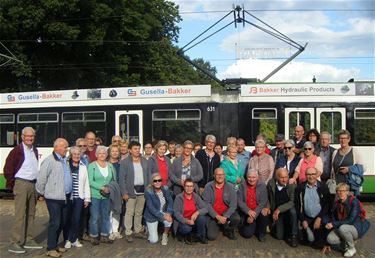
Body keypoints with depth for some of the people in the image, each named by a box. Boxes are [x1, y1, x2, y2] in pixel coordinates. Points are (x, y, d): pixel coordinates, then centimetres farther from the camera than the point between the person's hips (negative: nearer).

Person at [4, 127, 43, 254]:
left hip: (33, 185, 7)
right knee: (20, 214, -8)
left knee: (31, 214, 11)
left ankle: (29, 240, 20)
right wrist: (12, 184, -5)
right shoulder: (17, 151, -8)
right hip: (21, 184, -7)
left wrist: (37, 184, 12)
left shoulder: (35, 150, 13)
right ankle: (14, 243, -3)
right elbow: (7, 169, -9)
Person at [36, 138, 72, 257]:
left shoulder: (65, 160, 13)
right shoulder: (49, 161, -14)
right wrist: (42, 192, -3)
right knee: (55, 223, -3)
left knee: (62, 222, 13)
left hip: (65, 197, 8)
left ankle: (55, 244, 27)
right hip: (54, 198, -8)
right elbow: (41, 178, -13)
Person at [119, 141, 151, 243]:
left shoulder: (145, 161, 9)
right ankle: (128, 233, 6)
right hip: (131, 191, -4)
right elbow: (121, 178, -6)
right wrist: (124, 192, -12)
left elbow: (149, 176, 11)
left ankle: (138, 231, 24)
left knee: (139, 212, 13)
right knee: (130, 212, -2)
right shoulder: (124, 162, -4)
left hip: (142, 190, 4)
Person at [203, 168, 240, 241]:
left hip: (226, 212, 1)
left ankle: (229, 230, 5)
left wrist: (225, 216, -22)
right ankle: (218, 226, 21)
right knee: (211, 236, -15)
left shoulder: (230, 187, -6)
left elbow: (233, 204, -10)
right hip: (213, 215, -1)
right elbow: (207, 204, -10)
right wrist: (217, 216, -18)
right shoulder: (208, 187, -7)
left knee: (236, 218, -30)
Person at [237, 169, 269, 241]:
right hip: (247, 213, 0)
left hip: (258, 211, 0)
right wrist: (248, 211, -22)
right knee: (247, 234, -14)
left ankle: (261, 233, -5)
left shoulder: (262, 186, -7)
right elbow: (239, 201, -7)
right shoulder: (242, 185, -3)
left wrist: (254, 215, -21)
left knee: (264, 215, -34)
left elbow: (262, 203, -12)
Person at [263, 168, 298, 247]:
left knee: (293, 211, -37)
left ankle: (293, 236, -20)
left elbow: (292, 201, -22)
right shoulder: (271, 183, -9)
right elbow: (268, 197, 6)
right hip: (277, 212, 2)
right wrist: (267, 207, -12)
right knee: (279, 236, -7)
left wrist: (279, 209, -31)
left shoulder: (292, 185, -18)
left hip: (289, 209, -2)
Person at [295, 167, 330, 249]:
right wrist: (303, 220, -5)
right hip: (306, 218, 1)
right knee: (307, 240, -6)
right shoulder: (300, 187, 2)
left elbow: (327, 205, -4)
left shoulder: (323, 187, -1)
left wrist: (319, 218, -14)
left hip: (320, 218, -1)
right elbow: (297, 205, 2)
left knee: (319, 244, -12)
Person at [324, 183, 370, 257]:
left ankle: (352, 248, -8)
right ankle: (345, 243, 10)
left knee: (342, 228, -36)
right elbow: (332, 218, 2)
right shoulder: (336, 203, 0)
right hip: (340, 228, 5)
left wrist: (334, 224, -26)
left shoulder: (354, 201, -18)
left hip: (356, 229, -4)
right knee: (330, 239, -23)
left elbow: (351, 220, -25)